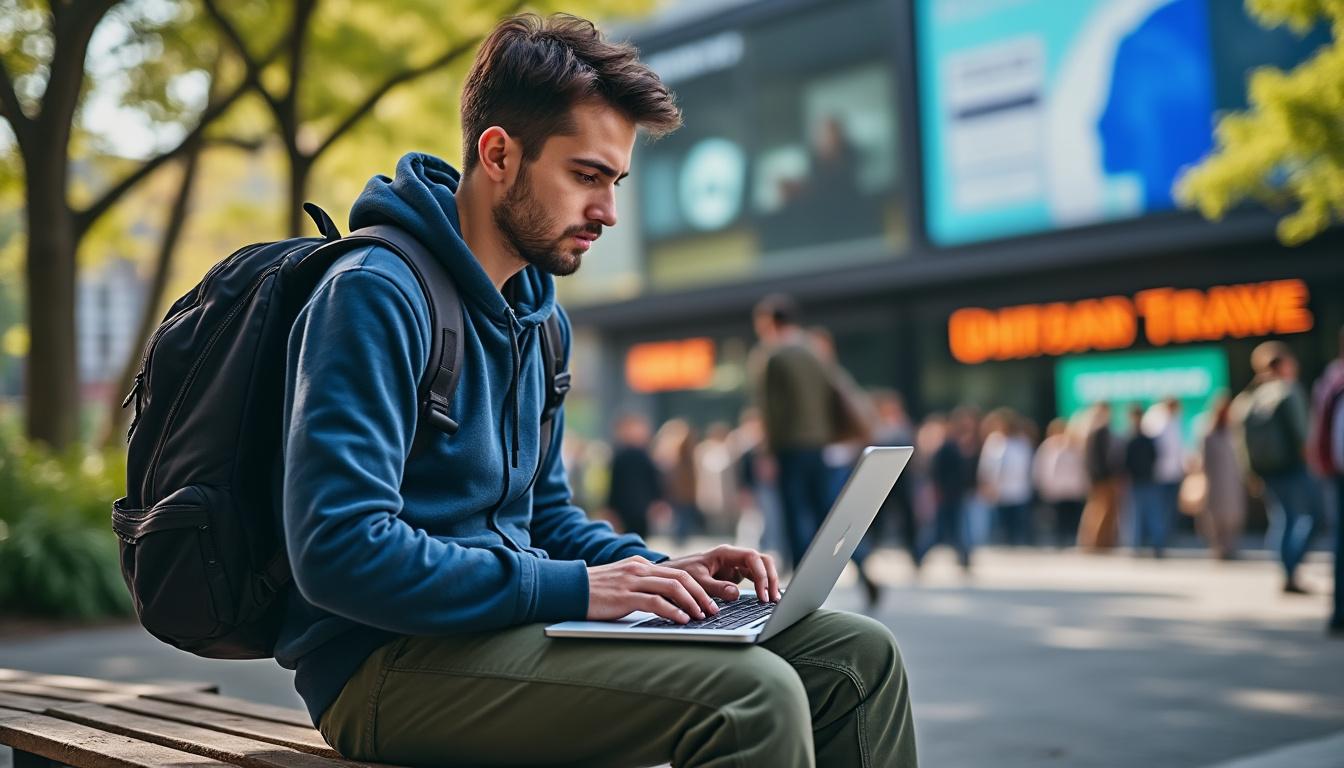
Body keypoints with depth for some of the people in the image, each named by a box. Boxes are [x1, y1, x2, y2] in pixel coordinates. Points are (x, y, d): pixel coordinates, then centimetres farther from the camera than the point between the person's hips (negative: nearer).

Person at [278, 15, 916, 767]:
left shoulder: (539, 313, 15)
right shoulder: (376, 294, -14)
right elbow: (340, 549, -23)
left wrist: (659, 569, 3)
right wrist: (573, 589, -21)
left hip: (506, 619, 9)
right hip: (389, 663, -9)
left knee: (859, 656, 0)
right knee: (754, 693, -29)